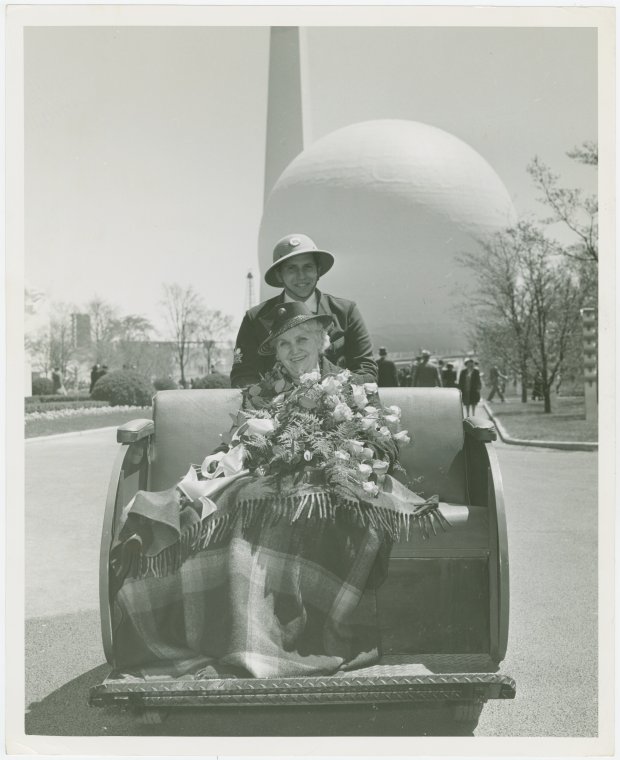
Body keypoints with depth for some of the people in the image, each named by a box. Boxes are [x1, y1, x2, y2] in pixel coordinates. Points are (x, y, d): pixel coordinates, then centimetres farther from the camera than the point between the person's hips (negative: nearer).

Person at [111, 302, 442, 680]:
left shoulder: (357, 388, 16)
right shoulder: (261, 394, 20)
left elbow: (385, 450, 7)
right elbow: (236, 450, 12)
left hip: (338, 488, -1)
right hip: (268, 483, 2)